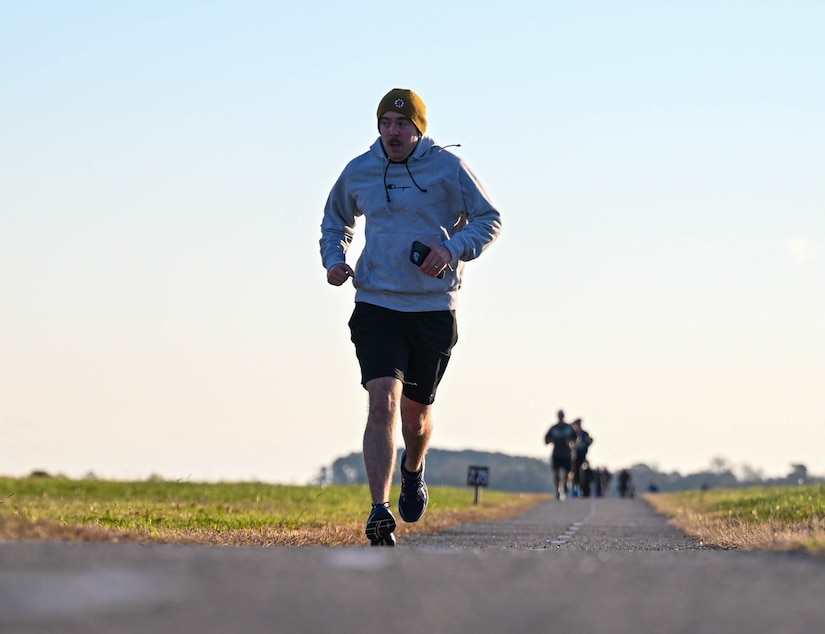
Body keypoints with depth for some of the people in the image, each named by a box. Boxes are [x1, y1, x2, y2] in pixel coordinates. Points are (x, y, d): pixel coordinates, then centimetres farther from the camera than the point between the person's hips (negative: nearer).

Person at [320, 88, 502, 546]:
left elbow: (490, 221, 1)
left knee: (415, 410, 13)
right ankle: (380, 514, -23)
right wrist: (334, 258, 4)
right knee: (382, 401, -18)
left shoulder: (448, 168, -3)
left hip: (434, 308, 0)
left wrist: (453, 250, -16)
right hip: (376, 305, 0)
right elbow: (335, 220, 24)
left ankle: (413, 471, 48)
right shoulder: (358, 172, 5)